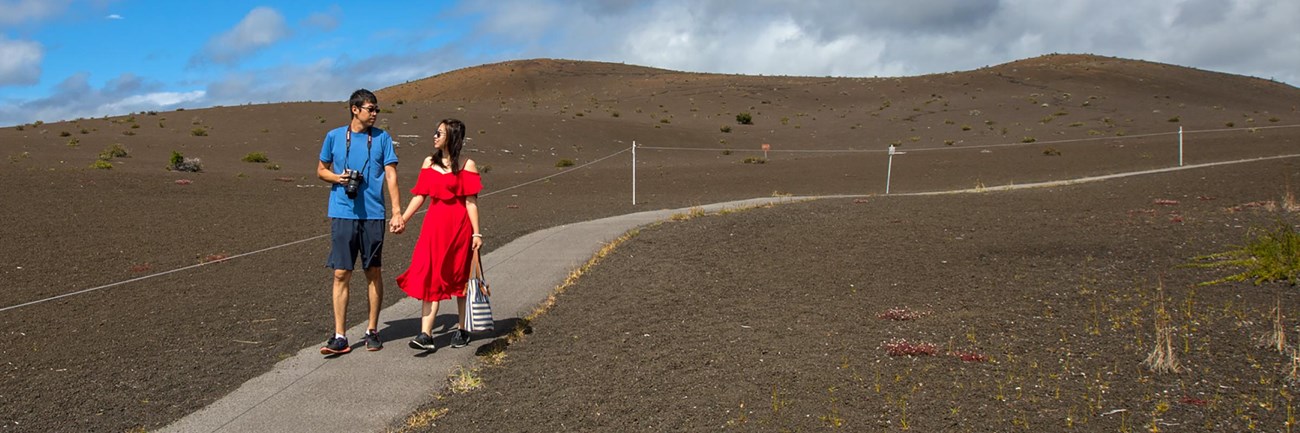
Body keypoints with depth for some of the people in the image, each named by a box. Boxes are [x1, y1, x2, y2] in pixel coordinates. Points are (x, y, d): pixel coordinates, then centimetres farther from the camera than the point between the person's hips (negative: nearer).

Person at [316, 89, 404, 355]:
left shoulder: (382, 138, 5)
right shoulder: (334, 137, 6)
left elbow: (391, 175, 1)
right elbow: (321, 170, 16)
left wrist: (397, 212, -8)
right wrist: (337, 178, -7)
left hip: (373, 214, 0)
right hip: (342, 214, 0)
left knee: (374, 273, 7)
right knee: (341, 274, -3)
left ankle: (373, 331, 19)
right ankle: (340, 337, 2)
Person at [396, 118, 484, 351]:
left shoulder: (466, 165, -3)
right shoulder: (429, 163, 9)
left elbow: (471, 201, -6)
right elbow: (420, 196, 8)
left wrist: (476, 233, -10)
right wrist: (402, 220, 0)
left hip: (459, 226, -3)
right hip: (435, 224, 3)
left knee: (460, 278, 8)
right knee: (430, 277, -5)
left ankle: (462, 330, 22)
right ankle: (425, 335, -7)